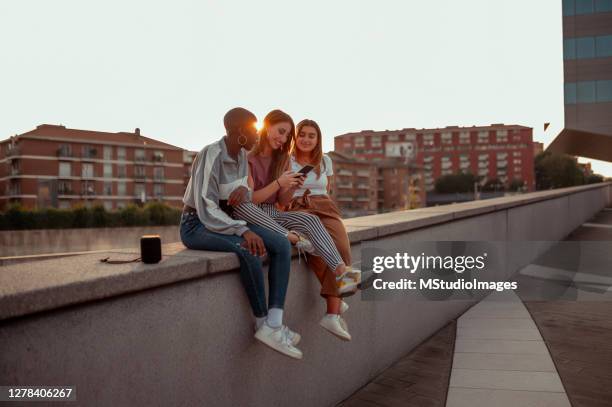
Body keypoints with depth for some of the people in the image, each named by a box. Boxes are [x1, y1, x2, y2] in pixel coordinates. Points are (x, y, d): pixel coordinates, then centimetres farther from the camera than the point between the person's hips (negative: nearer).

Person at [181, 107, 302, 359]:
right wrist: (244, 230, -34)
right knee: (249, 248, -35)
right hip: (197, 224, -8)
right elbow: (207, 210, -26)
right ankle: (262, 323, -17)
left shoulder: (241, 155, 3)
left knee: (282, 245, -13)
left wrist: (244, 190, -12)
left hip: (226, 220, 8)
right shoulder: (211, 156, -21)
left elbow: (243, 196, 12)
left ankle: (273, 326, -20)